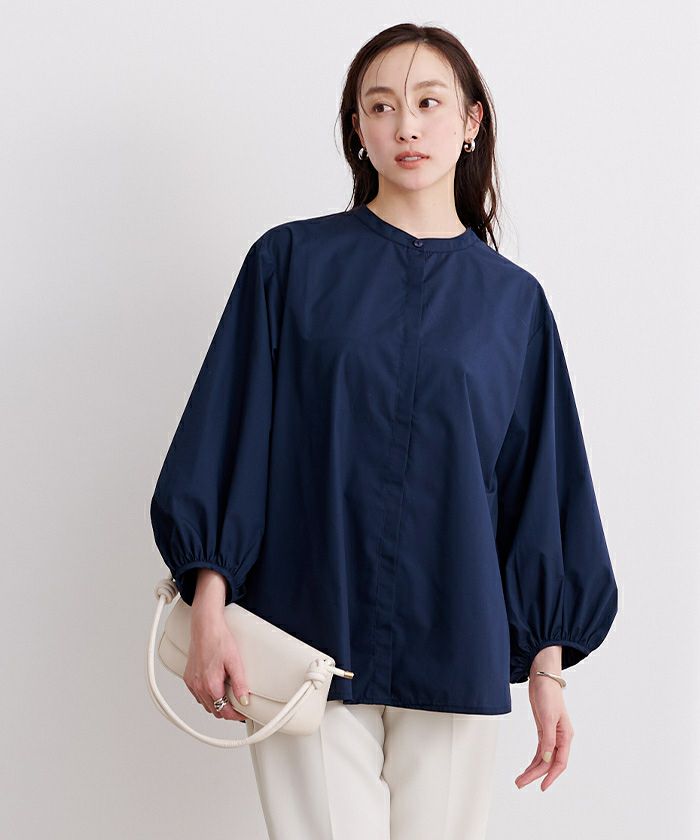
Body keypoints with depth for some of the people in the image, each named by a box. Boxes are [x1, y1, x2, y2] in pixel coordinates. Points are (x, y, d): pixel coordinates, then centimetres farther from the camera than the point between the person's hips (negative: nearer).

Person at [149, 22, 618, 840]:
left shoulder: (511, 300, 7)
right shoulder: (290, 262, 3)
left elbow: (541, 488, 9)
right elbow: (229, 436, 0)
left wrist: (548, 668, 6)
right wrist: (209, 614, -8)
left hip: (455, 654, 2)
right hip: (308, 637, -1)